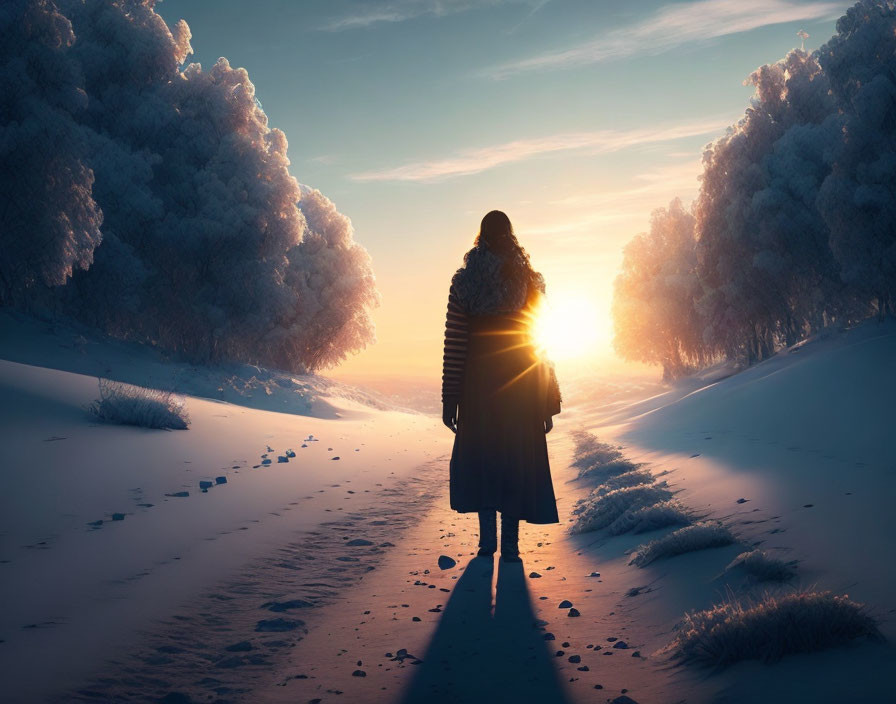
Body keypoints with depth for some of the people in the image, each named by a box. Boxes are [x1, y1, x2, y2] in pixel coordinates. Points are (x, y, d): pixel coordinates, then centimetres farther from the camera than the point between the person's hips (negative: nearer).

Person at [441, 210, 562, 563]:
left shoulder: (463, 283, -2)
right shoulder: (529, 282, -3)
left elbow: (454, 345, -3)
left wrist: (450, 398, 2)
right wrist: (548, 400, 3)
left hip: (478, 387, 1)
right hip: (520, 389, 0)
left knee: (480, 456, 13)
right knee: (517, 460, 7)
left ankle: (487, 539, 12)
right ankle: (509, 544, 6)